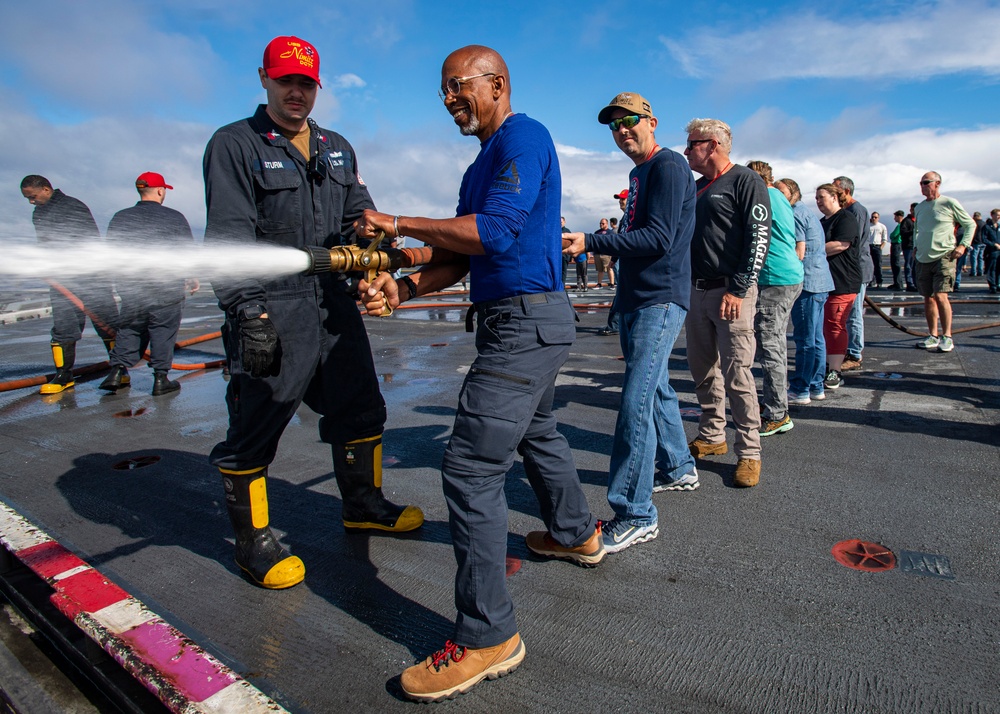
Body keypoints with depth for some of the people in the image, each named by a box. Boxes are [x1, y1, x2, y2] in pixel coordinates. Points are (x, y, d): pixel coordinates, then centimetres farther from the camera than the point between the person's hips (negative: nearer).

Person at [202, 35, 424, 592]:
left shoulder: (338, 149, 18)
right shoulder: (235, 145, -1)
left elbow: (361, 220, 15)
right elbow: (229, 237, -10)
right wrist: (248, 311, -20)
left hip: (334, 300, 6)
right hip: (271, 306, -6)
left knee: (361, 408, 13)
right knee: (255, 426, 2)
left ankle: (363, 504, 33)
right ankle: (253, 538, 20)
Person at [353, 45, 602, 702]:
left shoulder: (522, 137, -9)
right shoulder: (485, 162, 21)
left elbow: (493, 233, -23)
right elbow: (462, 255, 14)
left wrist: (399, 223, -13)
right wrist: (403, 287, -2)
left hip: (527, 320, -11)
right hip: (525, 321, 11)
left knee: (471, 468, -13)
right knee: (536, 431, 26)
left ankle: (488, 636, -4)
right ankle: (577, 533, 48)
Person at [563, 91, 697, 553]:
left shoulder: (668, 167, -10)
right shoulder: (637, 173, 19)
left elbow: (658, 238, -21)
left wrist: (590, 243, -26)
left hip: (660, 301, -10)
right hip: (634, 299, 10)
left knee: (636, 402, -14)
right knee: (655, 386, 18)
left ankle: (635, 514, -8)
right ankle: (679, 469, 36)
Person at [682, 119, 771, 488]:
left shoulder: (745, 181, -4)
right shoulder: (697, 187, 19)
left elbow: (759, 238, -12)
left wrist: (738, 290, -19)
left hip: (731, 292, -7)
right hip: (696, 292, 8)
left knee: (736, 376, -7)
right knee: (703, 371, 12)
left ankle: (749, 453, 3)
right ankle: (711, 437, 26)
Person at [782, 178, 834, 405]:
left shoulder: (796, 214, -9)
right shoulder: (809, 213, 21)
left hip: (807, 282, -10)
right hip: (821, 282, 10)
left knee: (805, 339, -6)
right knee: (816, 338, 13)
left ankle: (800, 390, 0)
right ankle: (816, 386, 19)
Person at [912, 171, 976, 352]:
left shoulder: (950, 203, -3)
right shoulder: (919, 207, 12)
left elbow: (970, 224, 4)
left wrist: (963, 245, -6)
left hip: (944, 257, -5)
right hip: (923, 259, 6)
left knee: (940, 296, -16)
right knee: (928, 298, 7)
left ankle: (947, 337, -8)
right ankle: (933, 336, 15)